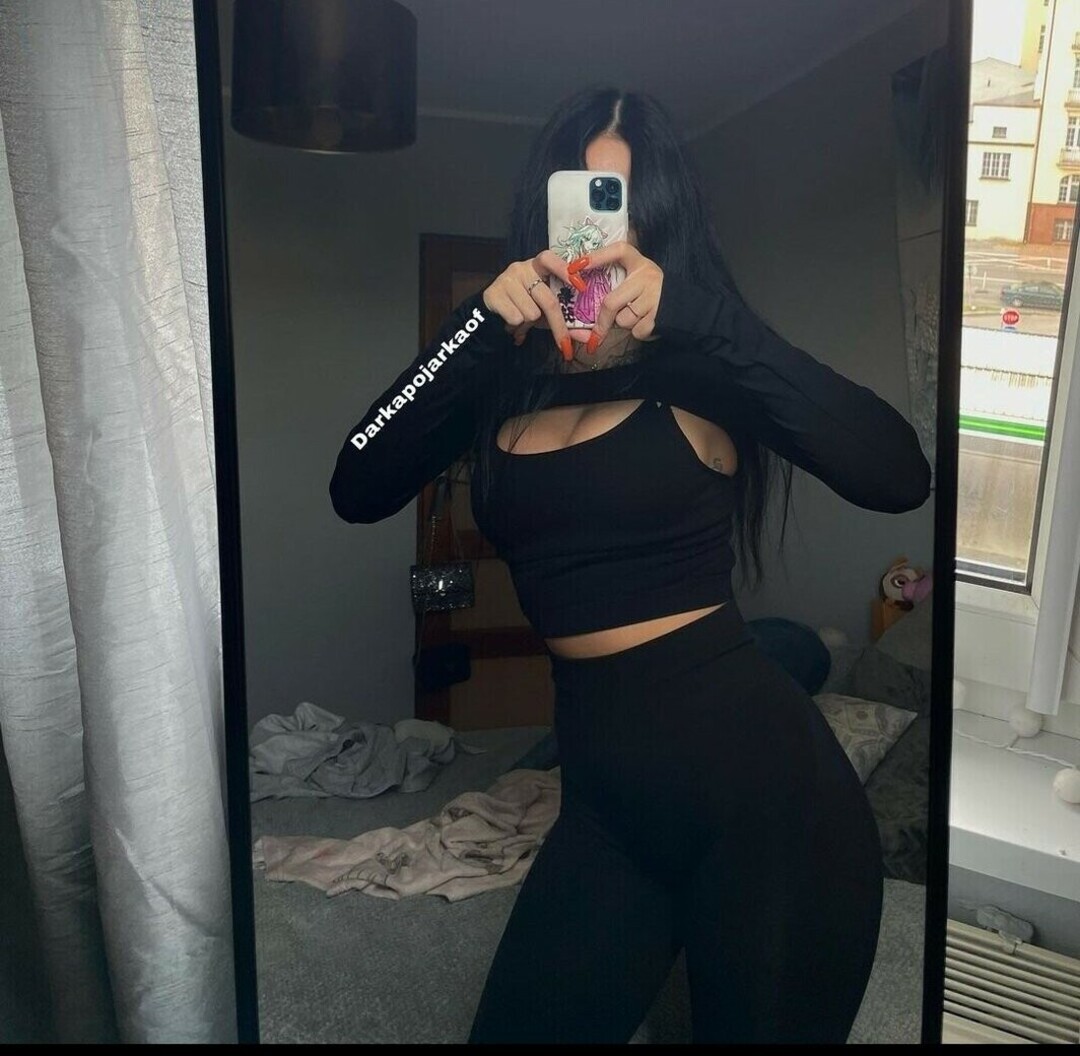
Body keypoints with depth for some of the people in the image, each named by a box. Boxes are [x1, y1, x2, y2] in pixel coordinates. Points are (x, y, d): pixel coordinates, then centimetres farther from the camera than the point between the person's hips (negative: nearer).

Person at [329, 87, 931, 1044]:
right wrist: (479, 327, -18)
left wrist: (697, 317, -27)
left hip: (756, 779, -3)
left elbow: (898, 478, -21)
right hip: (607, 793, 4)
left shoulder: (698, 369, -6)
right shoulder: (503, 371, 5)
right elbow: (358, 491, -7)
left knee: (759, 1023, 15)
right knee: (522, 1023, 13)